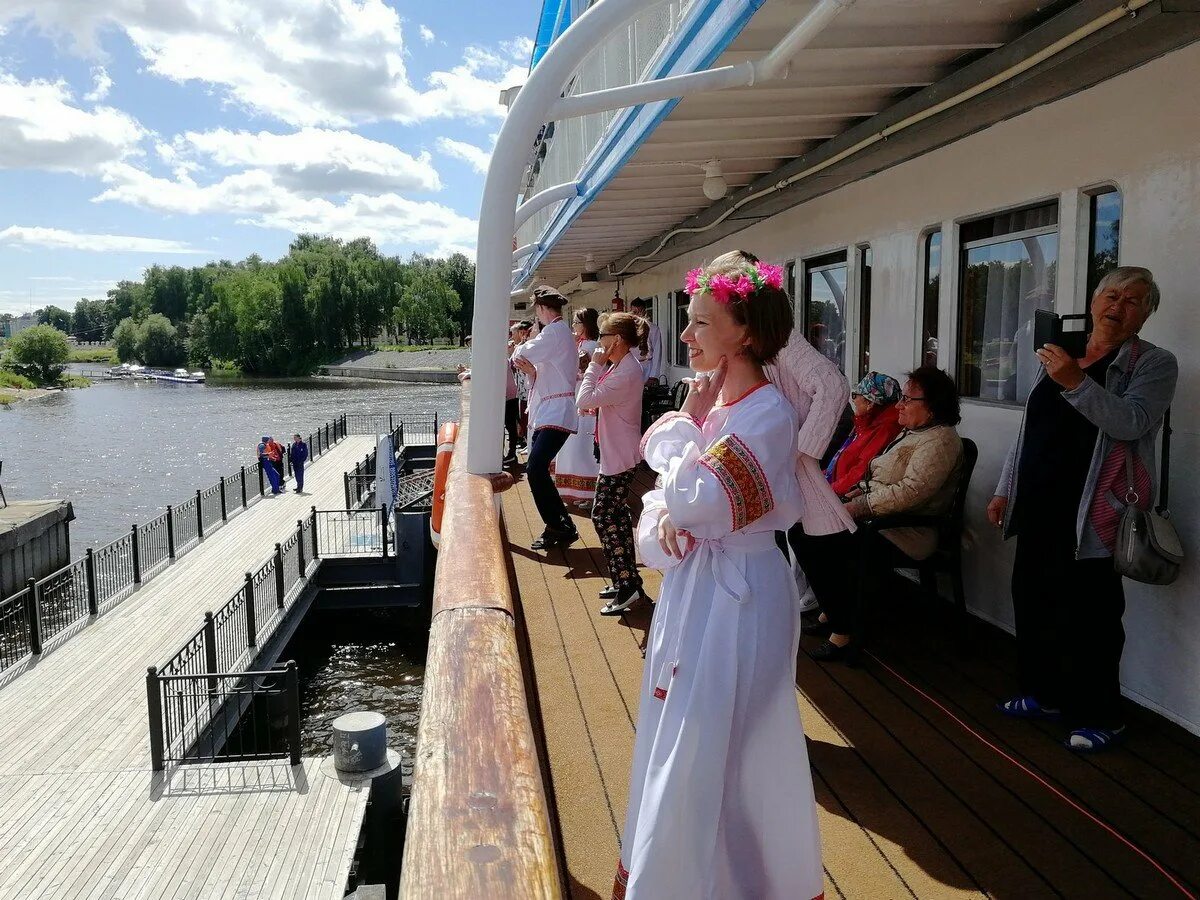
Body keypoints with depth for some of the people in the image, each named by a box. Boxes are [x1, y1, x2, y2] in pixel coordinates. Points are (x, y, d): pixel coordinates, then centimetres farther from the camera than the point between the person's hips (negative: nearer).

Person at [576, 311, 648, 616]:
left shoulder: (625, 373, -23)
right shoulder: (623, 364, 11)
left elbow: (584, 401, -24)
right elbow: (592, 401, 18)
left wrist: (595, 365, -15)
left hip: (619, 456, -11)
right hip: (616, 452, 11)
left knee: (603, 516, -7)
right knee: (617, 513, 14)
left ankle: (627, 586, -3)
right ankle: (627, 581, 22)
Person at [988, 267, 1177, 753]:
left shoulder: (1154, 363, -2)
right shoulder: (1059, 353, 15)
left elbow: (1132, 423, -20)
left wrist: (1076, 382, -30)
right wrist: (1005, 490, 15)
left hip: (1092, 513, -6)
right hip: (1040, 506, 6)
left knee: (1087, 614, -2)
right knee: (1032, 601, 11)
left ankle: (1100, 715, 15)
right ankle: (1046, 694, 29)